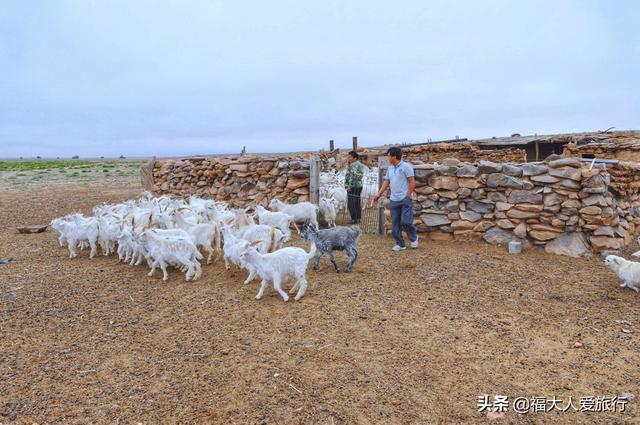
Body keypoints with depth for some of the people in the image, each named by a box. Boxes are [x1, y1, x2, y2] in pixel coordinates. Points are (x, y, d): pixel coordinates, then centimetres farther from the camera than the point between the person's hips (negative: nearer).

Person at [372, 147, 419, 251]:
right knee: (395, 224, 7)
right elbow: (386, 182, 16)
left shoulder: (406, 166, -8)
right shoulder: (390, 168, 12)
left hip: (405, 199, -7)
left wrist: (408, 196, -14)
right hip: (393, 200, 7)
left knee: (405, 222, -10)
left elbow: (412, 182, -10)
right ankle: (400, 244, 17)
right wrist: (379, 194, 8)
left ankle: (414, 238, 18)